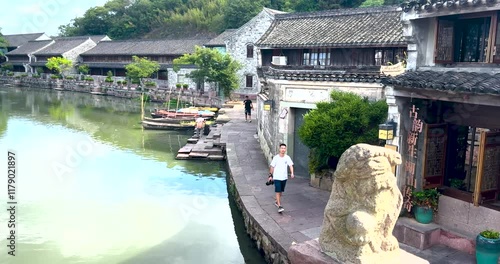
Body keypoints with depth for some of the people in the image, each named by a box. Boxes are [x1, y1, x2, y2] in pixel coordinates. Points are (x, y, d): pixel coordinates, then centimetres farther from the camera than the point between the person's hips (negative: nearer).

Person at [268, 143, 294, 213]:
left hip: (284, 177, 3)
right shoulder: (276, 157, -6)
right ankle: (279, 206, -10)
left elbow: (291, 165, -10)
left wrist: (292, 173, -26)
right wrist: (270, 175, 2)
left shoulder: (287, 157, -2)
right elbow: (272, 167, 2)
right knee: (278, 192, -9)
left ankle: (277, 201, 39)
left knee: (281, 191, 16)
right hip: (277, 177, -3)